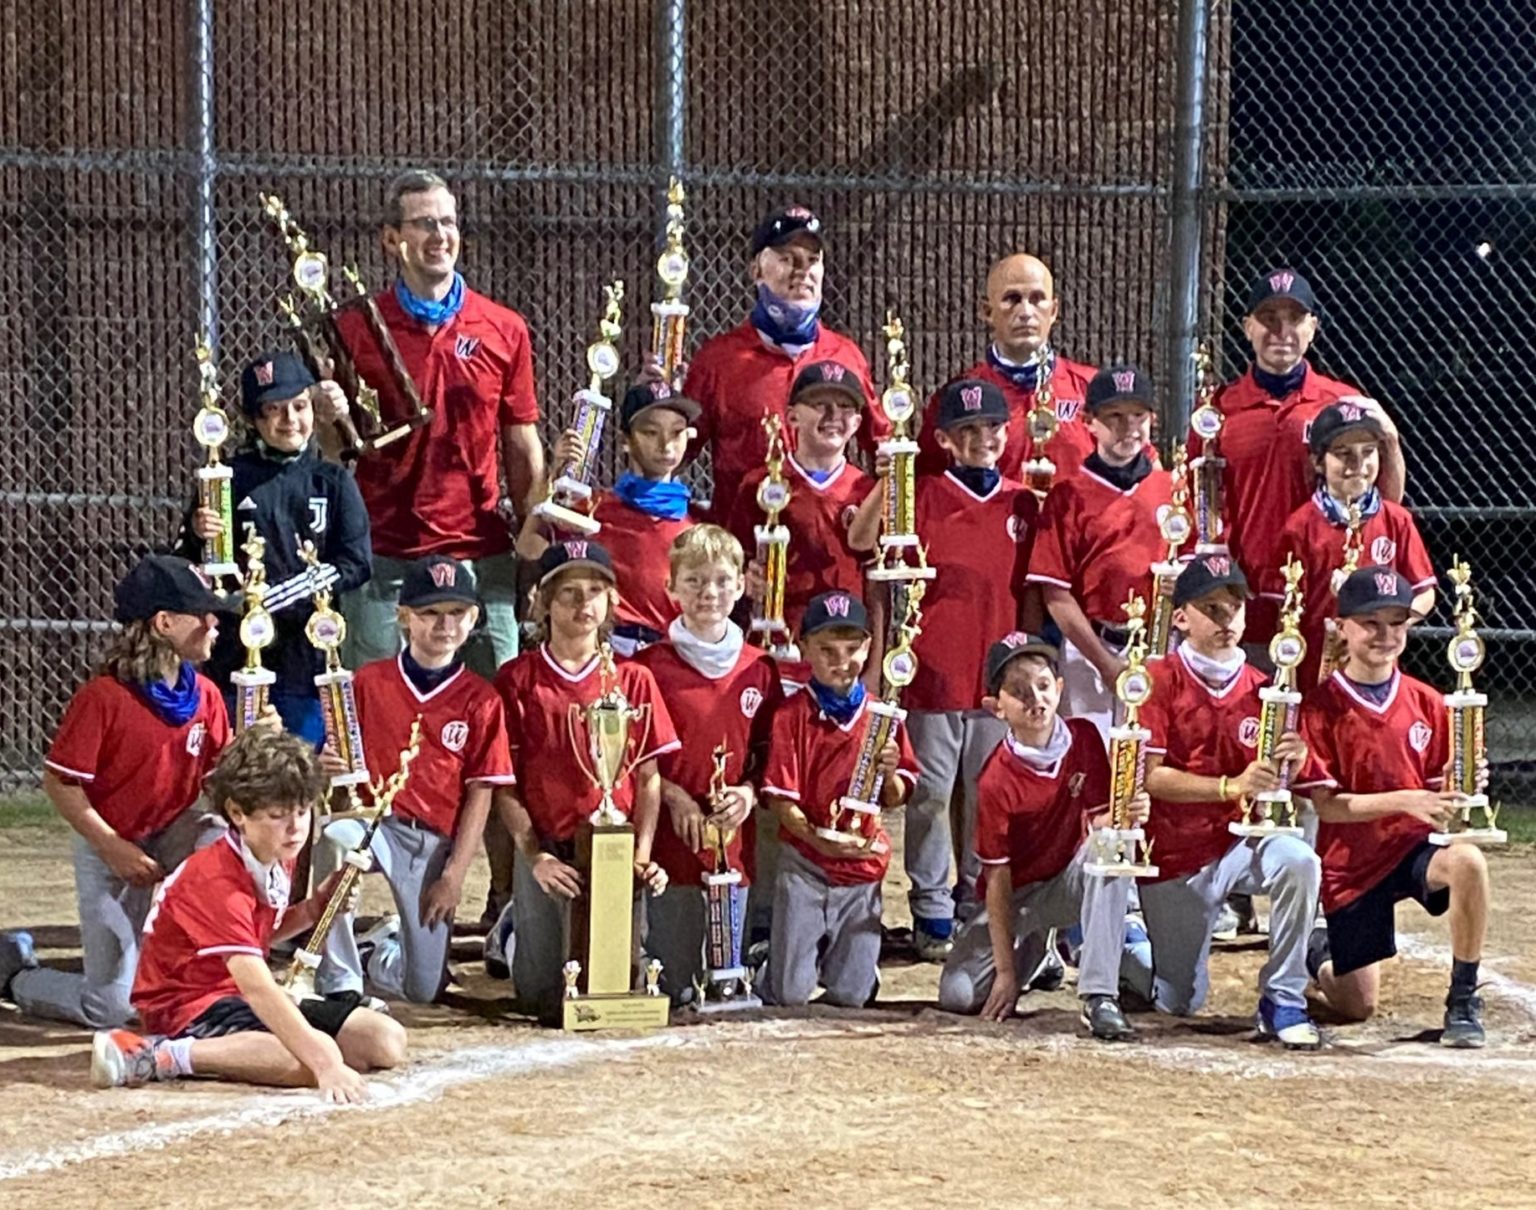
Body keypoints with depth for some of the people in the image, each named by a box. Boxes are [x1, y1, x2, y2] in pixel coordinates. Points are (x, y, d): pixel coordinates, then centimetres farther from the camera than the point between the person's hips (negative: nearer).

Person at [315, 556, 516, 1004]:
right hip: (372, 819, -1)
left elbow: (480, 794, 1)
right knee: (335, 837, -40)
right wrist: (326, 766, -21)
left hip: (435, 843, 1)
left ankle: (373, 948, 35)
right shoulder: (369, 681, 3)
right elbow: (341, 762, 5)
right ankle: (339, 981, -21)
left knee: (424, 989, -4)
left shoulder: (480, 699, 2)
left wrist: (454, 877, -6)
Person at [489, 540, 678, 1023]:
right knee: (544, 997, -4)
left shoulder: (633, 679, 7)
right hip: (547, 850, -2)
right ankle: (512, 930, 31)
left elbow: (649, 779, 6)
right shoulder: (517, 680, 1)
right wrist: (533, 855, -13)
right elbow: (504, 785, 0)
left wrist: (642, 856, -7)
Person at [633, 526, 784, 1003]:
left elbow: (770, 752, 14)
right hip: (670, 834, -3)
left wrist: (750, 793, -6)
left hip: (733, 838, 3)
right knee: (673, 985, -1)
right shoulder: (651, 666, -2)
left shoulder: (759, 669, 9)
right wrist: (673, 796, -15)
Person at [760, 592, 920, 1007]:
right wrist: (820, 840, -23)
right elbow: (780, 798, -9)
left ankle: (846, 957, 35)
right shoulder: (793, 715, -6)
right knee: (790, 995, -4)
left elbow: (894, 801, 7)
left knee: (850, 996, 3)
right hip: (805, 866, -3)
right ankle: (800, 952, 28)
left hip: (862, 868, 3)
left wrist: (890, 774, -15)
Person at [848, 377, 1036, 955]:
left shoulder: (1022, 503, 9)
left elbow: (1031, 591, 14)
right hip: (934, 665, -3)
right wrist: (888, 479, -26)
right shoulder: (926, 495, 0)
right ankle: (931, 913, 7)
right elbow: (861, 540, -14)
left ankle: (979, 906, 20)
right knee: (930, 793, 1)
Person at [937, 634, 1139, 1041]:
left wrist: (1124, 815, -34)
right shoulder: (997, 779, -20)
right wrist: (1005, 970, -17)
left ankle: (1100, 997, -34)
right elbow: (998, 877, -17)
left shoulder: (1084, 738, -10)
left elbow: (1098, 822, -8)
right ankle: (1031, 951, 18)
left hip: (1071, 879, 2)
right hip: (1019, 894, -1)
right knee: (959, 995, -18)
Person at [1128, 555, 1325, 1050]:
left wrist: (1289, 765, -23)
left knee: (1298, 860, -32)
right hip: (1173, 857, -2)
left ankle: (1283, 1001, -18)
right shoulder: (1159, 681, -8)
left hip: (1240, 843, 2)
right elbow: (1148, 776, -17)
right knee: (1179, 1003, 5)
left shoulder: (1261, 689, 1)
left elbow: (1270, 787, 2)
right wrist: (1231, 787, -28)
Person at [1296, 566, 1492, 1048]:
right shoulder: (1321, 708, -9)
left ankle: (1463, 1000, -18)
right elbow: (1326, 806, -14)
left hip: (1415, 846, 2)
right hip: (1352, 863, -2)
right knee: (1357, 1006, 0)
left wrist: (1462, 786, -17)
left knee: (1468, 862, -34)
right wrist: (1405, 800, -27)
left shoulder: (1427, 704, 2)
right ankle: (1316, 950, 38)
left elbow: (1439, 791, 7)